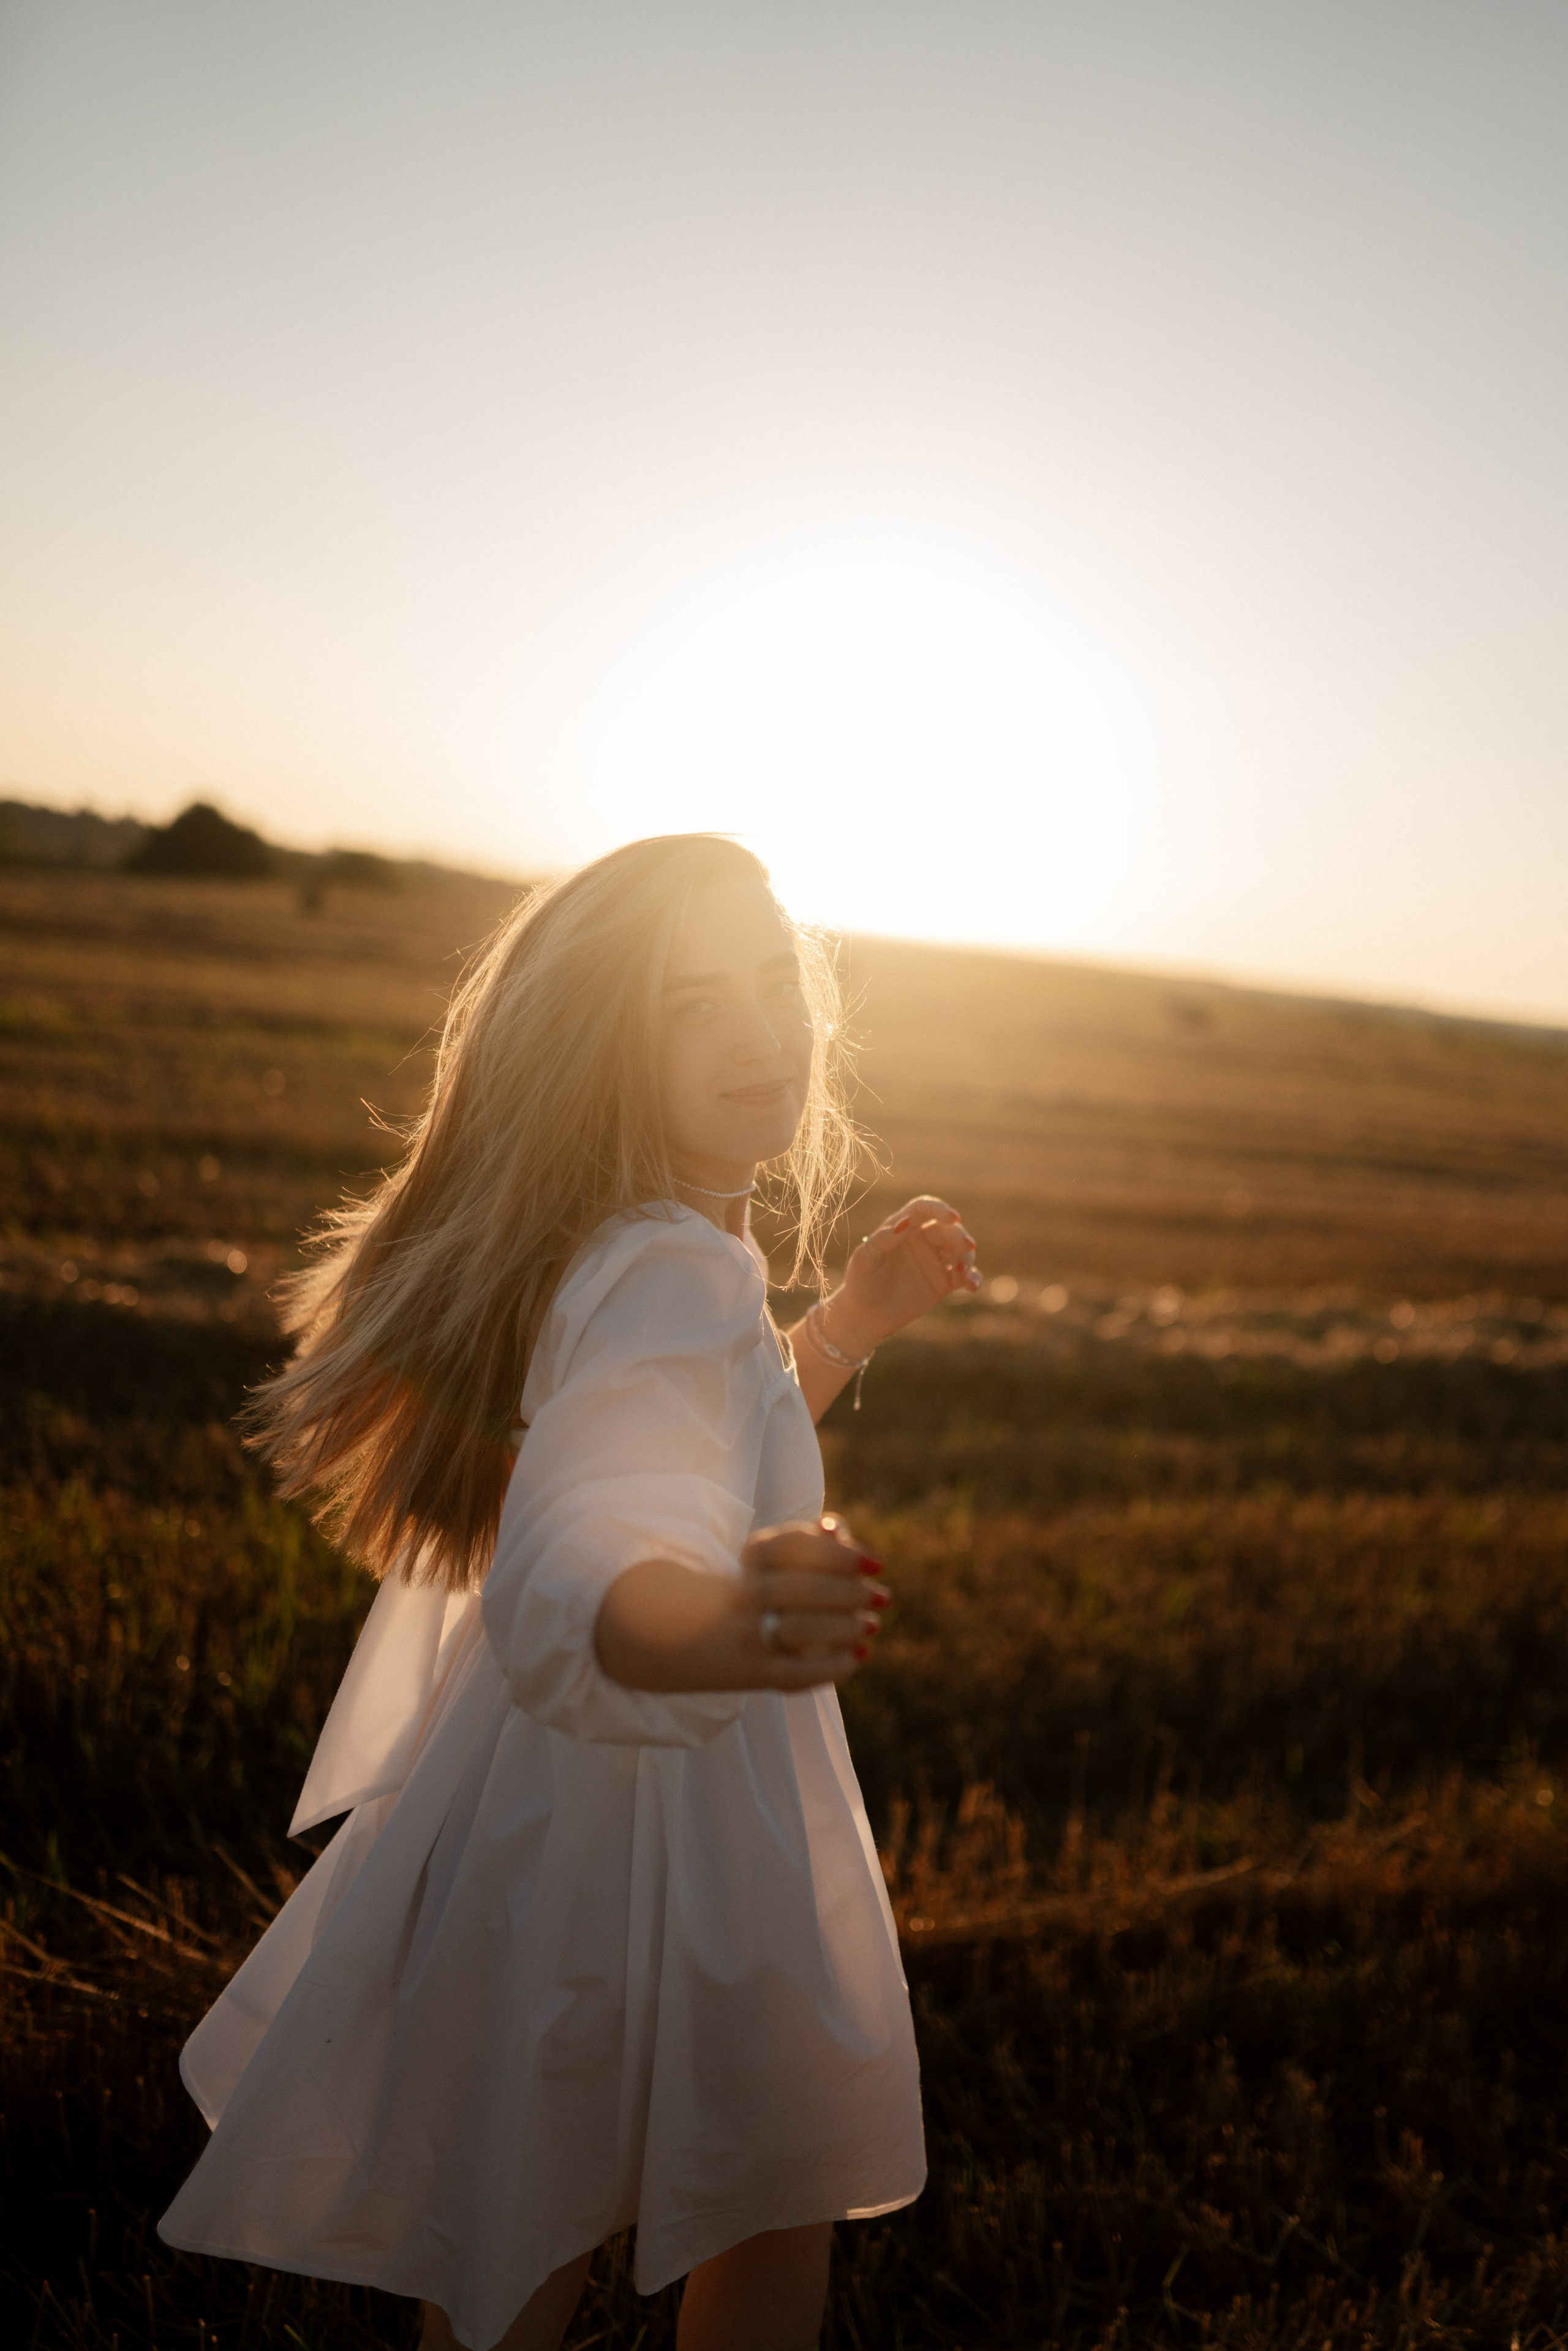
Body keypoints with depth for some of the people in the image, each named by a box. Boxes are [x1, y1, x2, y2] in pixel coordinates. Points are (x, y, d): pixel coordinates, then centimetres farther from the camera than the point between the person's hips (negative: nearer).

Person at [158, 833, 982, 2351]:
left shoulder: (674, 1254, 4)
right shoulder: (665, 1280, -28)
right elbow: (577, 1570, -46)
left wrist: (851, 1320, 17)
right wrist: (723, 1627, -66)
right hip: (630, 1836, -9)